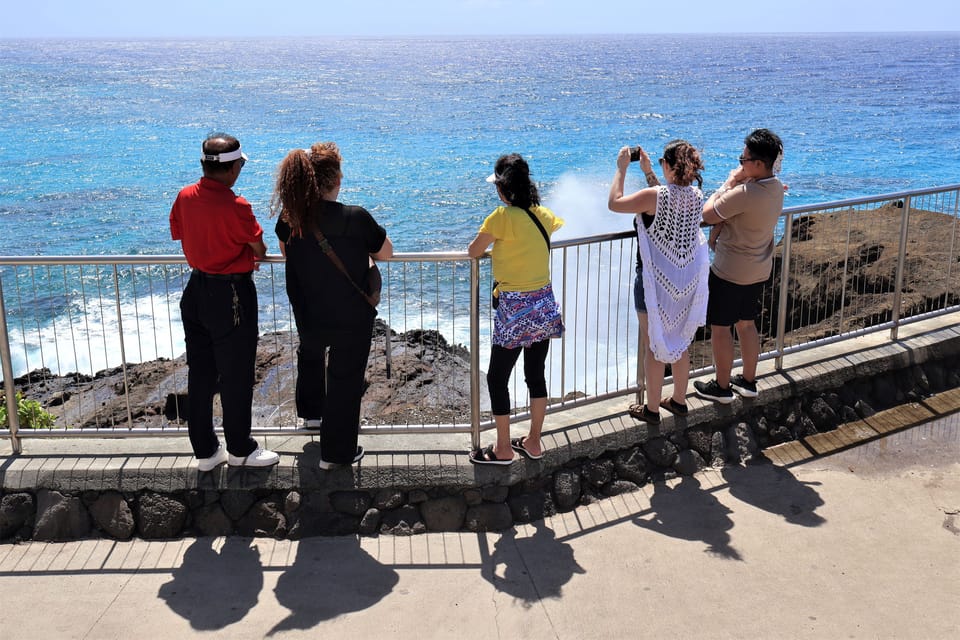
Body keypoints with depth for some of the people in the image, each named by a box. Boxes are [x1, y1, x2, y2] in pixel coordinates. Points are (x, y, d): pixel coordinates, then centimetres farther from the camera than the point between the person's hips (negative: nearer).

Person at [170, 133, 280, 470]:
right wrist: (254, 255, 15)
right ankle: (239, 449, 21)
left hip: (196, 289, 7)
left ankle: (205, 451, 24)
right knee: (236, 376, 8)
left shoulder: (184, 197, -3)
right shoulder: (235, 206, -22)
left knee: (199, 373, 14)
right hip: (231, 295, -7)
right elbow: (259, 249, -9)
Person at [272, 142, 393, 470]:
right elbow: (386, 252, -9)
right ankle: (337, 453, 22)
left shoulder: (290, 217, -12)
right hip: (352, 320, -4)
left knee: (310, 355, 34)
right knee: (345, 381, 10)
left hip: (307, 316, 5)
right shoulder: (356, 218, -25)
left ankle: (311, 412, 55)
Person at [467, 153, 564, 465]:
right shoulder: (543, 214, 3)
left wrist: (489, 243, 16)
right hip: (544, 306, 7)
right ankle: (533, 442, 27)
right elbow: (562, 227, 26)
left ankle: (503, 449, 15)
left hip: (514, 310, -7)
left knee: (497, 378, 7)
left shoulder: (502, 216, -15)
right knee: (536, 374, 16)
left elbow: (473, 252, -7)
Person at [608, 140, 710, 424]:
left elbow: (614, 203, -16)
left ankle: (652, 409, 20)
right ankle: (679, 400, 35)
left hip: (657, 282, -6)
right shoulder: (696, 195, -3)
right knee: (680, 341, 21)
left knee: (653, 345, 8)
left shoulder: (654, 196, -24)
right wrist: (648, 172, 17)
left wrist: (621, 169, -6)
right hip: (687, 281, 6)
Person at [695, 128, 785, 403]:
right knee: (747, 324, 21)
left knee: (720, 328, 8)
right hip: (758, 271, 8)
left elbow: (707, 215, -19)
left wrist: (728, 184, -10)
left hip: (729, 273, -8)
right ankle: (748, 381, 34)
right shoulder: (776, 187, -1)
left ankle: (722, 387, 21)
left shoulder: (745, 193, -30)